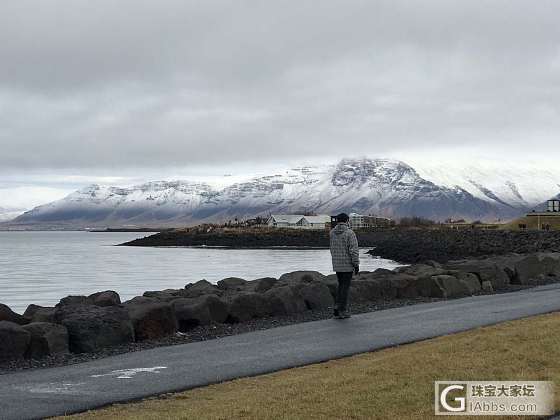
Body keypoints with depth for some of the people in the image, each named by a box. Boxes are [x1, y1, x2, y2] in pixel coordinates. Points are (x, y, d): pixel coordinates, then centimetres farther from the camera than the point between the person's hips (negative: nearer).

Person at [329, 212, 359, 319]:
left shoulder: (332, 233, 1)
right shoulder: (350, 233, -15)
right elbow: (354, 250, -15)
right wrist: (356, 265, -10)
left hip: (336, 265, 5)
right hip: (348, 264, -5)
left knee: (341, 285, 19)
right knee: (345, 286, 2)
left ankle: (337, 306, 11)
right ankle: (342, 311, 6)